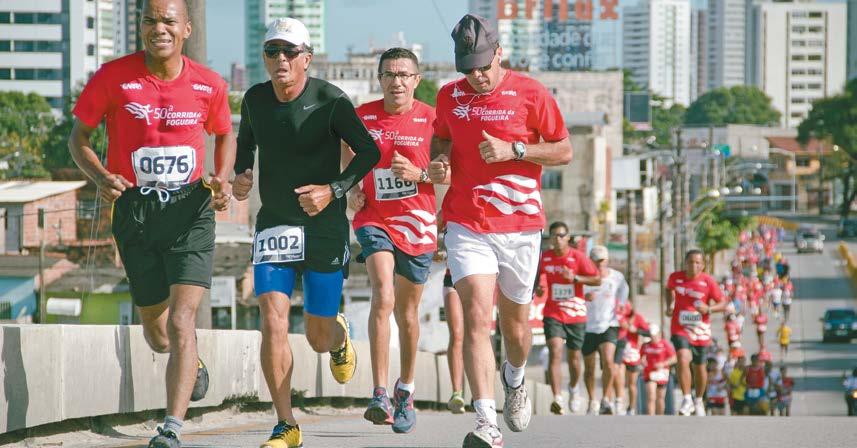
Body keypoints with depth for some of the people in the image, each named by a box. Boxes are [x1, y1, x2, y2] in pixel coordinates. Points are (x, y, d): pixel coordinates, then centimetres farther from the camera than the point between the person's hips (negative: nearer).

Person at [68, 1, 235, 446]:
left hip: (190, 211, -1)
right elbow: (79, 137, 4)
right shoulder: (113, 77, -5)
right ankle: (193, 366, 49)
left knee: (181, 321, -17)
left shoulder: (208, 85, 0)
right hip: (135, 212, 1)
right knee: (156, 334, 13)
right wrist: (101, 177, -14)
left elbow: (225, 134, 19)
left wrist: (222, 179, 1)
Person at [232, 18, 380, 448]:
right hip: (273, 225, 3)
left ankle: (339, 337, 47)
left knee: (318, 338, 6)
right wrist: (241, 174, -1)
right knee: (273, 323, -14)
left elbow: (369, 152, -5)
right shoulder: (255, 99, 0)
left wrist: (333, 190, -18)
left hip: (324, 227, -2)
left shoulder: (331, 101, -13)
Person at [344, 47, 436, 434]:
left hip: (417, 223, 1)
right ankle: (380, 396, -28)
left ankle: (406, 390, 34)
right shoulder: (361, 116, 0)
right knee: (383, 296, -23)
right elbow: (349, 151, 20)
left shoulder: (430, 118, -5)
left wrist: (419, 174, -17)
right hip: (374, 218, -1)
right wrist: (352, 190, 5)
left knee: (407, 313, 13)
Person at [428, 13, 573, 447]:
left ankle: (514, 379, 47)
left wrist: (513, 150, -14)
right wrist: (439, 161, 1)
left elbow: (564, 151, -1)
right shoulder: (449, 96, 6)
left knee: (515, 323, 12)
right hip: (466, 226, 1)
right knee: (476, 317, -16)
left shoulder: (530, 93, -4)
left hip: (520, 224, -1)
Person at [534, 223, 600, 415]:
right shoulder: (544, 258, 1)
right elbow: (536, 275, 21)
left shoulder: (578, 257, -6)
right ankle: (557, 399, -26)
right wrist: (537, 288, 0)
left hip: (575, 315, 0)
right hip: (553, 314, 0)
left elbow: (597, 279, -8)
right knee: (555, 352, -19)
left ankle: (573, 388, 42)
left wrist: (575, 278, -21)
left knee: (574, 357, 11)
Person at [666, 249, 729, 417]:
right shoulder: (675, 277, -5)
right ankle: (687, 400, -15)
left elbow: (723, 303, -5)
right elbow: (669, 289, 19)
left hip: (701, 331, 0)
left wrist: (708, 309, -24)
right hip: (680, 329, 0)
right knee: (683, 360, -23)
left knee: (700, 367, 14)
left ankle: (699, 401, 37)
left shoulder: (708, 282, -11)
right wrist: (670, 305, 3)